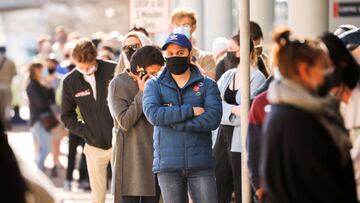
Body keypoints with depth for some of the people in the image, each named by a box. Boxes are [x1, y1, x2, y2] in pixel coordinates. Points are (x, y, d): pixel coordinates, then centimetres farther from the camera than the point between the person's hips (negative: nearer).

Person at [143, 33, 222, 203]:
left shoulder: (207, 85, 6)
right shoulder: (154, 85, 8)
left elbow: (213, 119, -10)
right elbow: (153, 114, -11)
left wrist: (174, 122, -11)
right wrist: (190, 111, -13)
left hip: (200, 164, -1)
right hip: (167, 164, 1)